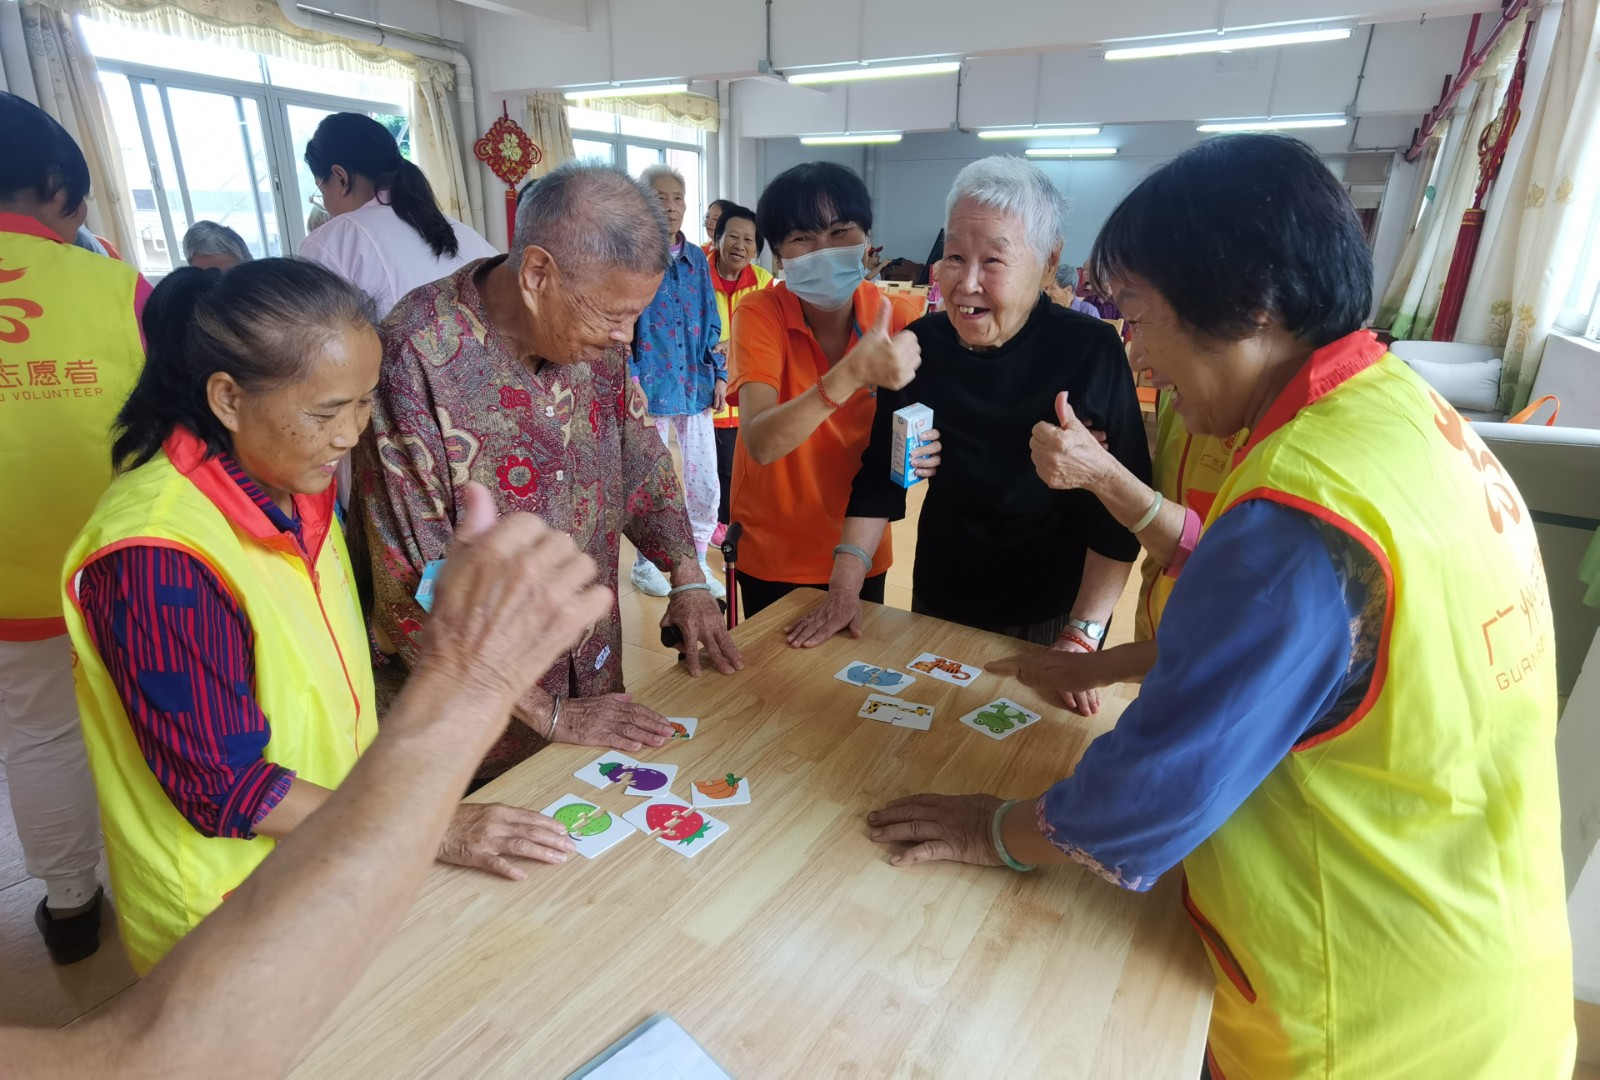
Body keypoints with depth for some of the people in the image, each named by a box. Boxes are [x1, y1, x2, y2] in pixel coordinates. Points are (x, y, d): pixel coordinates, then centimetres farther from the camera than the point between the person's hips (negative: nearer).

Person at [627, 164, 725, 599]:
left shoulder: (696, 259, 10)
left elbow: (711, 321, 13)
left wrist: (719, 374, 7)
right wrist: (629, 379, -16)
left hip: (695, 382, 4)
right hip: (651, 384, -4)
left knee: (705, 479, 5)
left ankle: (697, 562, 24)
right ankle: (644, 564, 26)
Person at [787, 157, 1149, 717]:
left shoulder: (1091, 353, -19)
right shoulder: (922, 345, -9)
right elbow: (880, 473, -4)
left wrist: (1083, 636, -20)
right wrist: (844, 586, -11)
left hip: (1049, 616, -3)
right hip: (938, 602, 3)